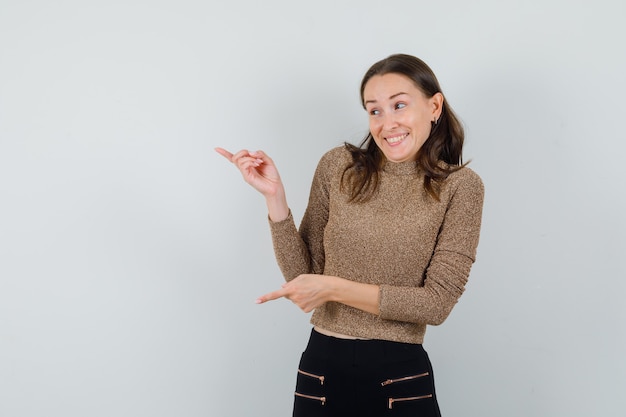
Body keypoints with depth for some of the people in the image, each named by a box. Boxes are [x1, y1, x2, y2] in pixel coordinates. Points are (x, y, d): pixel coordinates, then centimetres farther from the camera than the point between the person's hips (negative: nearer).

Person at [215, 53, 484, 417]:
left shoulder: (460, 186, -6)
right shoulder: (339, 166, -1)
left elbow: (438, 302, -12)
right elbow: (303, 273, 0)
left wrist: (336, 288, -17)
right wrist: (275, 196, -11)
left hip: (401, 377, -2)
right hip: (322, 370, 2)